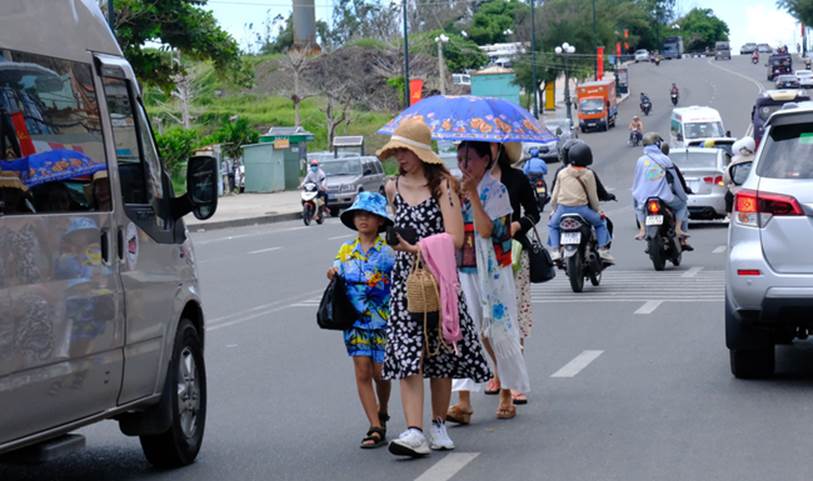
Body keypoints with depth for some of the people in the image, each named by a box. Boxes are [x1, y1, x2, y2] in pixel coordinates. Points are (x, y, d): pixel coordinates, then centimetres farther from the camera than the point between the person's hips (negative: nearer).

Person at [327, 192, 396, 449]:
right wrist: (333, 276, -3)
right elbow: (339, 281, 17)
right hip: (356, 320, 3)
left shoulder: (389, 249, -3)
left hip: (383, 319, -3)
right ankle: (376, 428, -4)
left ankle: (382, 414, 31)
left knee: (380, 372, 2)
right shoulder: (346, 250, 9)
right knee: (362, 373, -4)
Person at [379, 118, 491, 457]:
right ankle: (414, 432, -17)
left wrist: (416, 249, -19)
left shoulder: (442, 184, -6)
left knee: (440, 354, 5)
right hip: (405, 277, 3)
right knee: (408, 354, -10)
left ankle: (439, 426, 19)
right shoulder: (393, 188, 8)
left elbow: (455, 238, -14)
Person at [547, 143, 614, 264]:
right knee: (600, 222, 20)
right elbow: (593, 196, 4)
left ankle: (555, 251, 8)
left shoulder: (562, 173, 9)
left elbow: (555, 195, 12)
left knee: (552, 224, 28)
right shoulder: (588, 174, 1)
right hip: (581, 209, -2)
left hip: (563, 208, 2)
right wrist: (598, 211, 18)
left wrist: (554, 209, 26)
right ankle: (603, 250, 6)